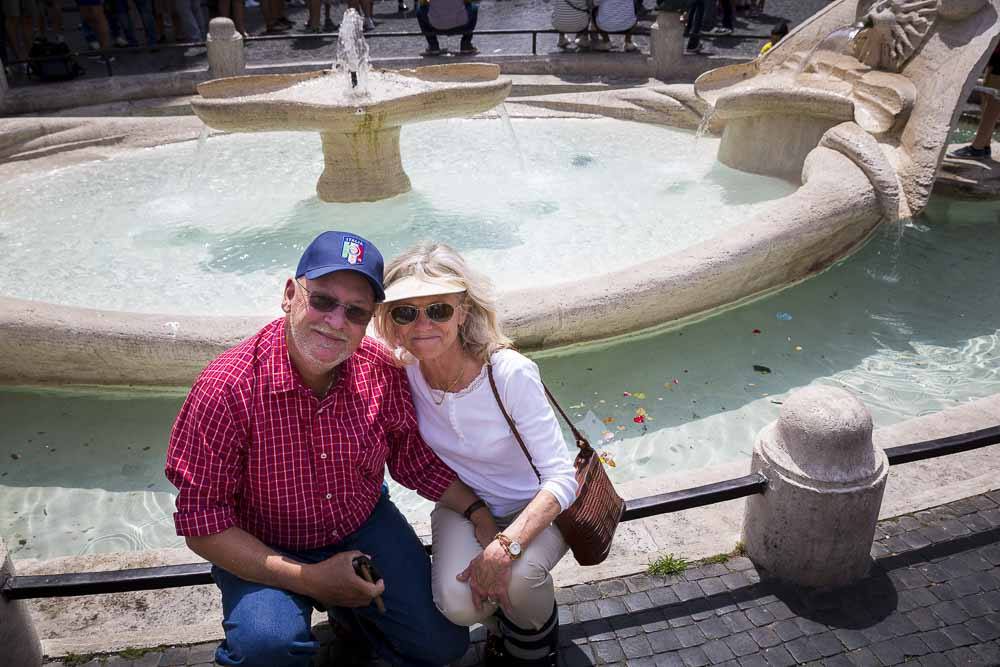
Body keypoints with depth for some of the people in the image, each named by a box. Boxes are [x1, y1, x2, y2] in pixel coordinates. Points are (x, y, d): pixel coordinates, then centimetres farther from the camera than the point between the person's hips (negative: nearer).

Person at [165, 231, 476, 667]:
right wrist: (311, 579, -25)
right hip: (264, 551, -3)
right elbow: (202, 526, -22)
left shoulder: (383, 372, -16)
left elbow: (418, 461, 0)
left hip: (364, 528, 4)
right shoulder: (226, 389, -27)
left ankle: (345, 609, 25)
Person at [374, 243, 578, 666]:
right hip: (462, 505, 3)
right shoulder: (401, 369, -17)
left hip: (535, 507, -2)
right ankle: (500, 622, 14)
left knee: (518, 578, -32)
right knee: (457, 604, -24)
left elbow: (562, 478, -25)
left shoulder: (511, 373, -28)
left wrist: (504, 547, -36)